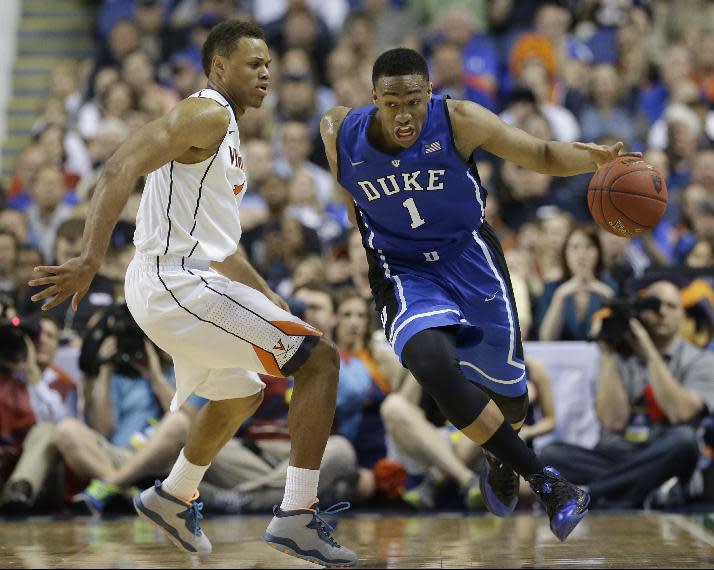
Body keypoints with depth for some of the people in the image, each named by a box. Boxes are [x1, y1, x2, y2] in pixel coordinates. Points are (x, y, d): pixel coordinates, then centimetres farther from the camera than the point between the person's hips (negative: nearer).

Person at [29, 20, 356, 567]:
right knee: (320, 359, -11)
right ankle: (297, 516, -15)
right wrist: (90, 261, -33)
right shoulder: (207, 113, -10)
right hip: (180, 283, -10)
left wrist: (272, 302, 29)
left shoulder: (225, 132, 22)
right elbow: (121, 169, -23)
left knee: (242, 394, 32)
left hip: (168, 292, 10)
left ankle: (174, 499, 45)